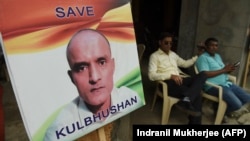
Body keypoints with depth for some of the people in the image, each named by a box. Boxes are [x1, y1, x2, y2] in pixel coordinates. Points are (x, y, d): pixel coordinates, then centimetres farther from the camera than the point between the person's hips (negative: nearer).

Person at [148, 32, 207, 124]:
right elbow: (151, 75, -11)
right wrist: (171, 76, -21)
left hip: (179, 80, 7)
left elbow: (185, 64, 32)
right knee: (196, 94, -27)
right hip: (168, 83, -7)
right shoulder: (154, 56, 1)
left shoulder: (173, 54, 24)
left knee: (202, 75, -22)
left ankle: (186, 101, -39)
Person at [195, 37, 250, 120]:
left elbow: (221, 71, 21)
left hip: (227, 83, 9)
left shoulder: (218, 56, 21)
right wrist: (223, 70, -15)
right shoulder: (203, 58, -8)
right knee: (237, 104, -22)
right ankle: (227, 111, 11)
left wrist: (229, 70, -3)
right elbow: (205, 74, -20)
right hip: (213, 86, -9)